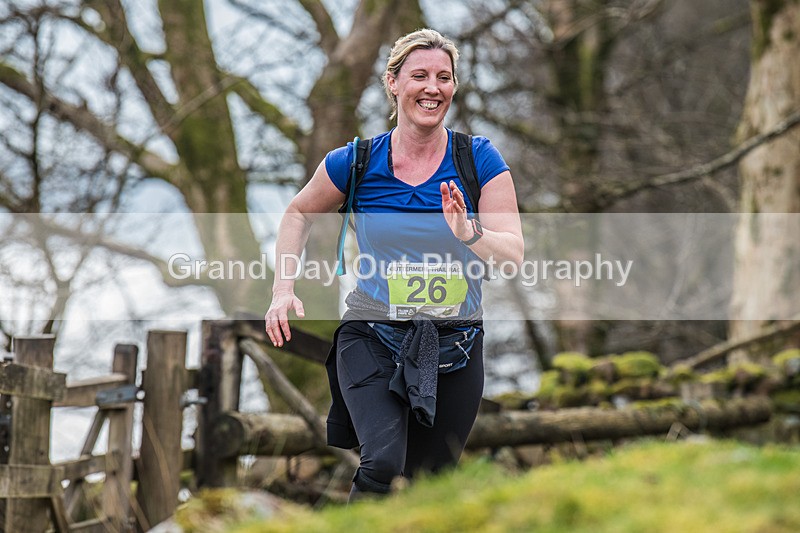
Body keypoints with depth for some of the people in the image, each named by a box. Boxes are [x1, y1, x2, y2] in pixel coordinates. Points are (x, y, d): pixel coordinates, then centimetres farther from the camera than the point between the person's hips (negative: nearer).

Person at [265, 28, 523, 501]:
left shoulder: (480, 159, -4)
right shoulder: (356, 161, -4)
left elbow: (514, 254, -10)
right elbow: (299, 214, 15)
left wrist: (469, 233, -31)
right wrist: (284, 290, 3)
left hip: (455, 347, 2)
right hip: (371, 339, -1)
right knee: (383, 465, -26)